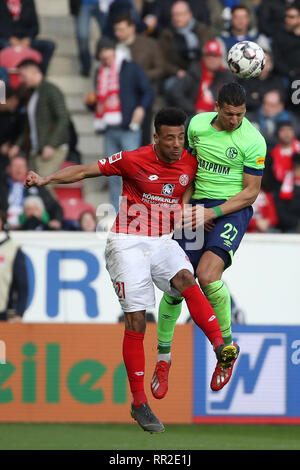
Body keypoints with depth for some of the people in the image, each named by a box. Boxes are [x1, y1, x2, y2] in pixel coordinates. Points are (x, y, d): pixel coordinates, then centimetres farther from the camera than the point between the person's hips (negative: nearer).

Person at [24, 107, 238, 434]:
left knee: (186, 279, -30)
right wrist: (46, 179, -16)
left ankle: (220, 347, -43)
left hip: (163, 242, 3)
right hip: (128, 244, -3)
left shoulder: (190, 164, 2)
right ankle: (139, 404, 0)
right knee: (136, 321, -8)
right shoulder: (134, 161, -10)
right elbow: (86, 171, -7)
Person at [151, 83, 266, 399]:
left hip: (232, 209, -4)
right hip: (198, 207, 4)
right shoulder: (197, 124, 2)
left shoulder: (253, 141, -10)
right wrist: (191, 206, 7)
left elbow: (251, 192, -7)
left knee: (207, 274, -27)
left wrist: (213, 212, -16)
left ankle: (227, 348, -6)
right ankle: (163, 356, 15)